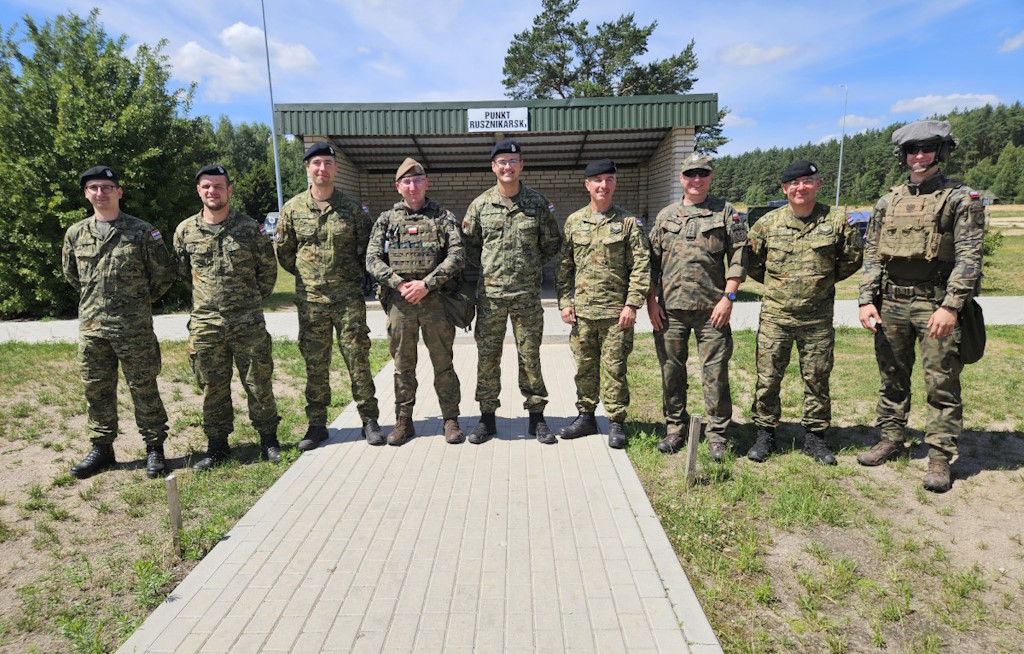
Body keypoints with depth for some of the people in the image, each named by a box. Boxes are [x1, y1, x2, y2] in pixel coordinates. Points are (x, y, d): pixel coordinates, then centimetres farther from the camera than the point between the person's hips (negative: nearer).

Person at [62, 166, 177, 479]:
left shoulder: (141, 231, -4)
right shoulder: (76, 234, 8)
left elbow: (164, 273, 1)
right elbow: (71, 274, 23)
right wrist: (95, 299, 18)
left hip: (135, 328, -4)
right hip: (91, 327, 4)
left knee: (144, 389, 3)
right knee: (96, 390, 12)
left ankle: (154, 448, 14)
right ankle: (101, 448, 26)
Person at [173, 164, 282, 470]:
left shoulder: (249, 228, 0)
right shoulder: (186, 230, 5)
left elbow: (268, 268, 8)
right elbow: (183, 272, 18)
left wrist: (252, 297, 8)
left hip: (248, 322, -2)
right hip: (205, 323, 2)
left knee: (259, 383, 4)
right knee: (212, 388, 10)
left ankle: (268, 439, 18)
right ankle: (217, 445, 23)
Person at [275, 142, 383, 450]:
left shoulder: (352, 208, 4)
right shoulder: (293, 208, 5)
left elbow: (366, 248, 10)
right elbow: (284, 251, 13)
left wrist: (353, 275, 8)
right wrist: (307, 274, 11)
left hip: (348, 298, -1)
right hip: (310, 300, 1)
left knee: (358, 359, 1)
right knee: (315, 365, 7)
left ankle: (369, 419, 13)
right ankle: (316, 424, 19)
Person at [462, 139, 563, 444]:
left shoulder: (538, 203, 3)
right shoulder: (480, 205, 4)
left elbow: (553, 243, 12)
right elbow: (469, 244, 14)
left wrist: (532, 266, 7)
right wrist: (488, 268, 8)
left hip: (527, 294, -1)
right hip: (490, 294, 1)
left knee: (530, 356, 5)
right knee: (487, 356, 6)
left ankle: (536, 416, 19)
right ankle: (487, 418, 18)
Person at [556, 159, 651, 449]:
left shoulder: (629, 222, 0)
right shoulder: (574, 222, 9)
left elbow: (641, 266, -3)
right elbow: (564, 265, 10)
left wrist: (632, 304, -10)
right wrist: (565, 302, 2)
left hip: (616, 311, -3)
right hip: (582, 310, 3)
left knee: (614, 368, 3)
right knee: (585, 367, 11)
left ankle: (615, 423, 15)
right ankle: (586, 417, 25)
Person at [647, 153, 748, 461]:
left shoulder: (726, 213, 6)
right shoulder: (665, 216, 12)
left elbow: (738, 257, 1)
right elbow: (652, 262, 11)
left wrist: (728, 297, -8)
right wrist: (651, 301, 3)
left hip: (712, 308, -2)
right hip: (670, 308, 3)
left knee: (715, 372, 1)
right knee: (672, 370, 9)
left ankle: (717, 435, 14)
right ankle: (675, 429, 23)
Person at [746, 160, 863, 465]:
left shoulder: (836, 220, 0)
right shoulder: (768, 222, 1)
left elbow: (852, 259, 12)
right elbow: (751, 261, 11)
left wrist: (825, 279, 10)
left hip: (818, 317, 0)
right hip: (774, 315, 0)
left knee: (817, 379, 9)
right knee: (768, 378, 3)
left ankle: (815, 437, 24)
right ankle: (765, 434, 17)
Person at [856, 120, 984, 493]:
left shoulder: (961, 199, 0)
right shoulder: (888, 203, 12)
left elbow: (968, 257, -7)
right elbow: (872, 256, 11)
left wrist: (950, 307, -17)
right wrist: (866, 300, 0)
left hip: (936, 305, -4)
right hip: (891, 304, 4)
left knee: (942, 384, 0)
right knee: (892, 378, 12)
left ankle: (940, 458, 9)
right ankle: (890, 441, 25)